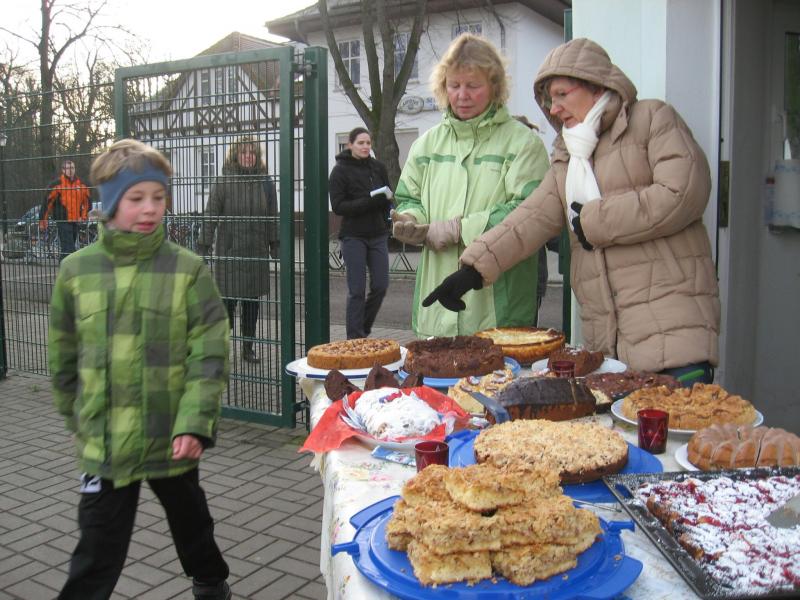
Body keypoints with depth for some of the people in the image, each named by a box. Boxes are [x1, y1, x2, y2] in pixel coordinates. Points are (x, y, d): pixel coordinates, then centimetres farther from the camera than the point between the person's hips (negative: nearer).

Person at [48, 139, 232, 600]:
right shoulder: (77, 270, -3)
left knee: (189, 519, 22)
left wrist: (194, 423, -20)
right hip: (104, 440, 1)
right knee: (98, 549, 6)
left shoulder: (187, 269, -9)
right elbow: (64, 358, 7)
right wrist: (78, 419, 11)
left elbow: (209, 356, -12)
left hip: (173, 436, 0)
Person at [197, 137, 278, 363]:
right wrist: (203, 247, -7)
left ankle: (248, 347, 20)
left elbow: (273, 219, 11)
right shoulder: (223, 183, -3)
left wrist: (275, 248, 9)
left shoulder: (266, 183, 6)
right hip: (229, 251, -3)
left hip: (256, 252, 3)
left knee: (252, 301, 9)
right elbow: (210, 217, -3)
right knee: (228, 299, -3)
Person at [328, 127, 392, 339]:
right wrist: (369, 201, -21)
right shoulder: (340, 171, -4)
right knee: (357, 291, -4)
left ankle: (363, 330, 23)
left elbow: (388, 197, 14)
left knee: (381, 286, 2)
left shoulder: (378, 167, 9)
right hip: (354, 236, -4)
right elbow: (338, 206, -11)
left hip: (377, 236, 4)